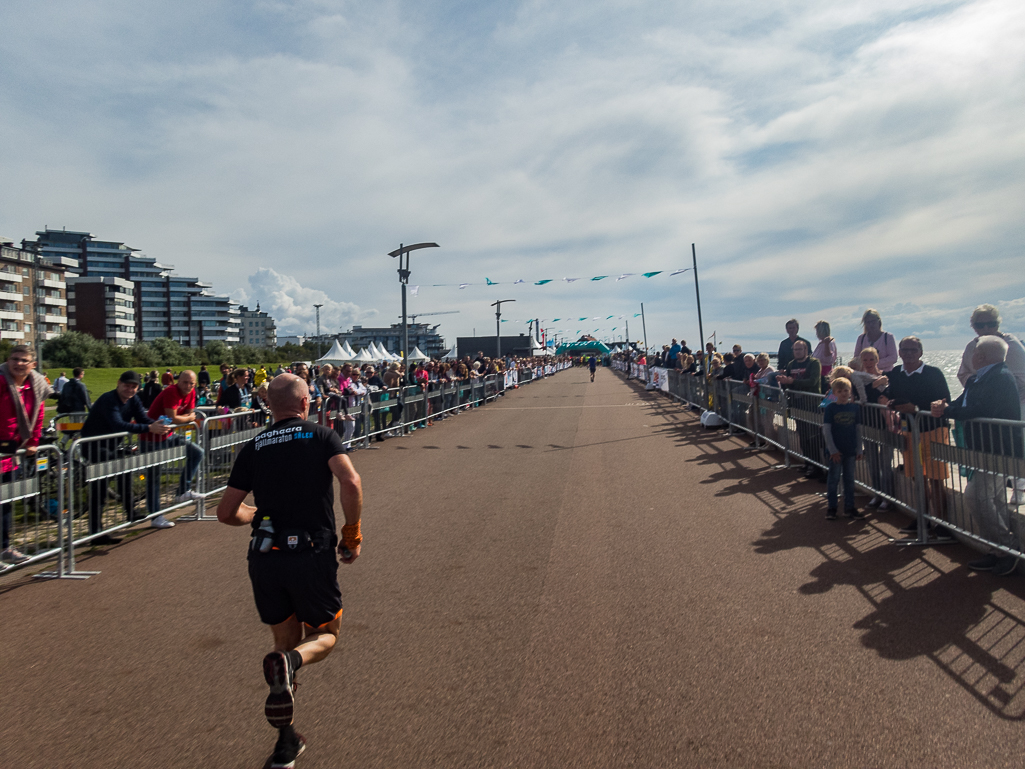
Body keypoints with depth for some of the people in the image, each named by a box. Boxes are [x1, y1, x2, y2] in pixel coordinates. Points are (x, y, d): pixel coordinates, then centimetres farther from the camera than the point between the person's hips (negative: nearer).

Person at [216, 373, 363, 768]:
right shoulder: (322, 435, 0)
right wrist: (352, 534, -5)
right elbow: (351, 483, -17)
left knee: (286, 640, 21)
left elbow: (226, 512, 9)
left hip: (264, 558, 4)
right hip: (313, 555, -3)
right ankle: (288, 662, -16)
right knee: (325, 634, 18)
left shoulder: (253, 448, 10)